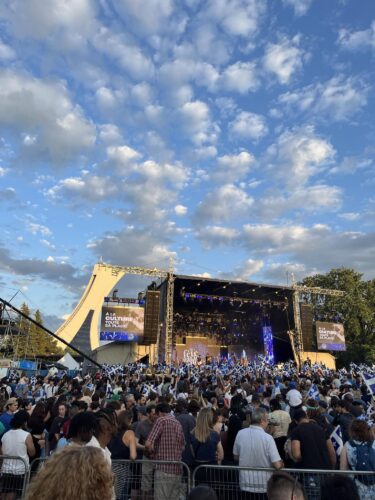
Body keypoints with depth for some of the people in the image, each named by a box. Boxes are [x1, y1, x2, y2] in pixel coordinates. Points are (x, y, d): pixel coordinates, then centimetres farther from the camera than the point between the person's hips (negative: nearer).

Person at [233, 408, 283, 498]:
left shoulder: (240, 433, -8)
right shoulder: (267, 438, -20)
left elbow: (236, 457, 4)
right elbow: (277, 465, -19)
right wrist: (281, 463, 3)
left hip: (245, 484, 3)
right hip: (264, 486, -3)